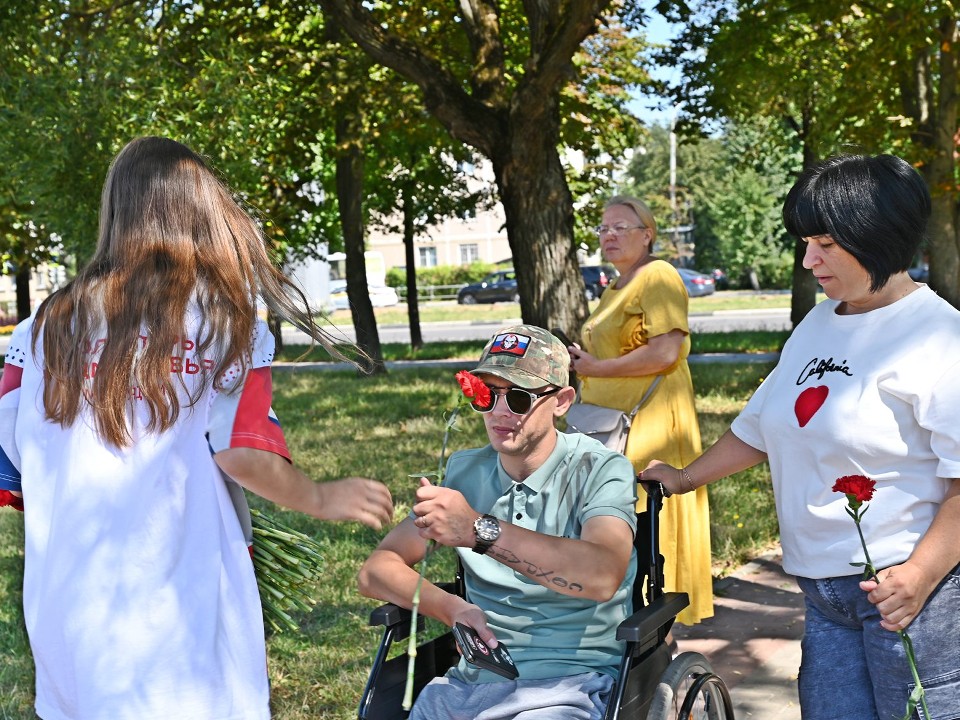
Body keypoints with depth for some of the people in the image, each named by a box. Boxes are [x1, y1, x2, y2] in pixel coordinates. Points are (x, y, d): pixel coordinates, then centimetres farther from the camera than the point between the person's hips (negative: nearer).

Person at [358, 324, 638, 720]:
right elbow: (376, 571, 7)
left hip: (567, 683, -4)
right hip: (470, 681, 4)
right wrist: (452, 608, -13)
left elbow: (603, 576, -25)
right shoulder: (466, 471, 10)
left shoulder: (600, 470, -5)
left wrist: (481, 530, -32)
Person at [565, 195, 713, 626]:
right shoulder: (615, 289, 20)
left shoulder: (658, 277, -10)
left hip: (649, 424, -9)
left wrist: (597, 368, -15)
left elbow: (666, 353, -22)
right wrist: (584, 361, 13)